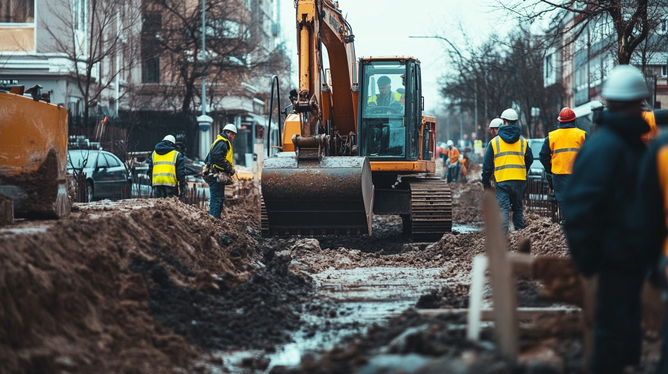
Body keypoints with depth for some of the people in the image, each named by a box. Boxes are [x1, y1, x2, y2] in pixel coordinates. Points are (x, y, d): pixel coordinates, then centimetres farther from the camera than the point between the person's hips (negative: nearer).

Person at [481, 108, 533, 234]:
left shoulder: (494, 142, 1)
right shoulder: (523, 141, 7)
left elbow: (487, 164, 3)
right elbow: (529, 160, 15)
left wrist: (486, 182, 12)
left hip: (502, 180, -2)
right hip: (519, 180, 3)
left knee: (503, 208, -5)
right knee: (518, 208, 12)